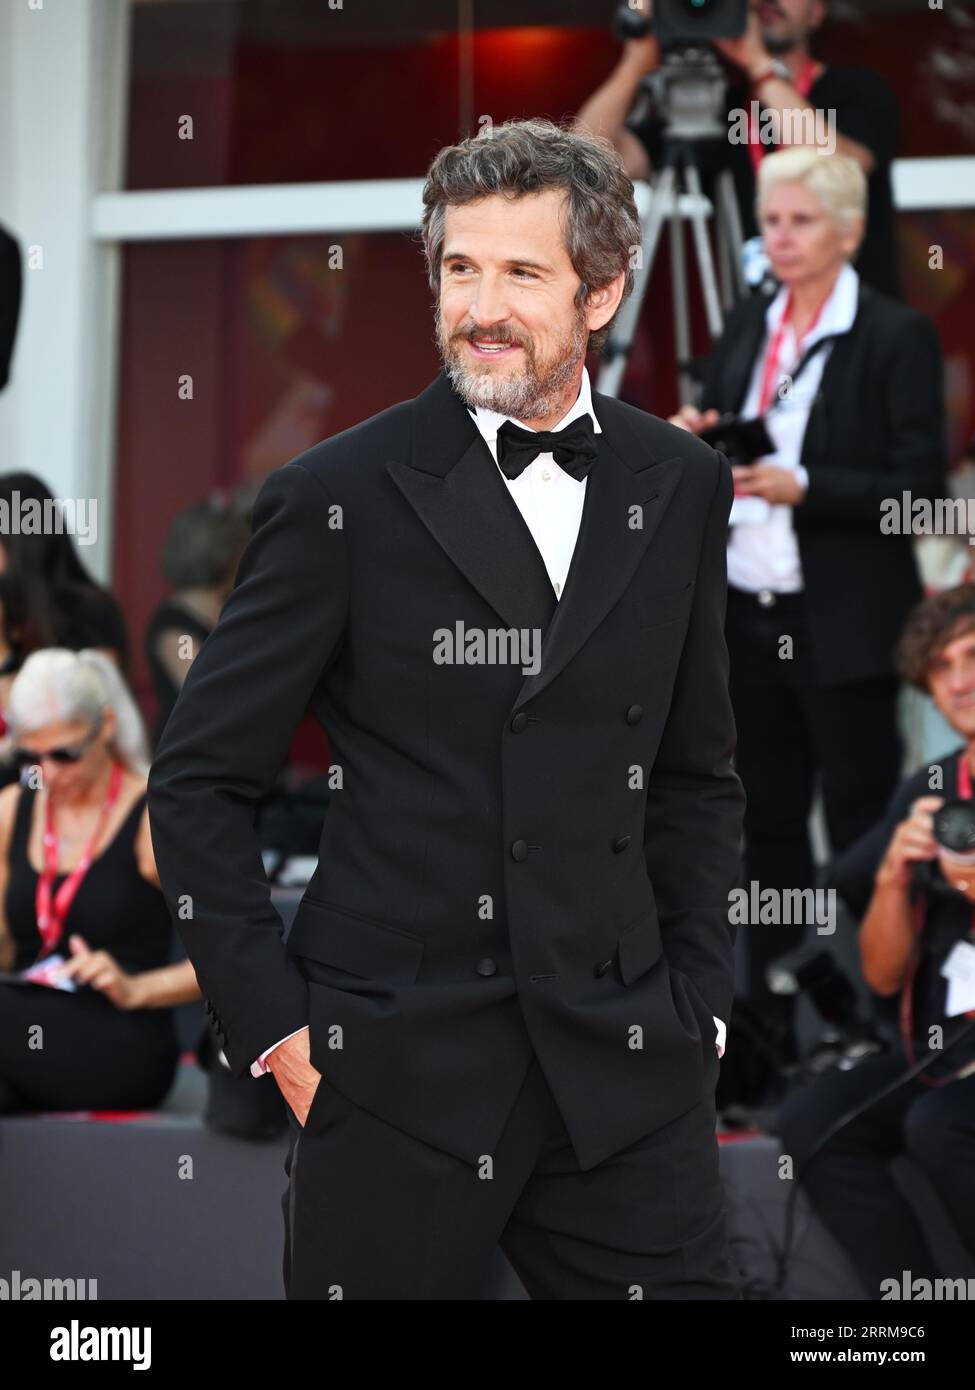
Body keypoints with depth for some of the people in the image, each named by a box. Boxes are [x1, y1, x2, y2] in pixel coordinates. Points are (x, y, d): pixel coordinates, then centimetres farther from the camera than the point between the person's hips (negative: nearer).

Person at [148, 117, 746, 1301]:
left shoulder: (679, 490, 9)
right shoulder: (340, 497, -3)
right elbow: (197, 783, 0)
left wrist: (696, 1004, 9)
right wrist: (273, 1025, -5)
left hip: (624, 1072, 3)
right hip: (395, 1069, -3)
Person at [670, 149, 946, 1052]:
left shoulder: (897, 338, -8)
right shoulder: (745, 328, 11)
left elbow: (920, 490, -13)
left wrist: (802, 488, -22)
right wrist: (695, 441, -2)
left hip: (842, 630, -6)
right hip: (747, 619, 6)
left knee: (860, 829, -1)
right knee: (768, 825, 12)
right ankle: (773, 1027, 20)